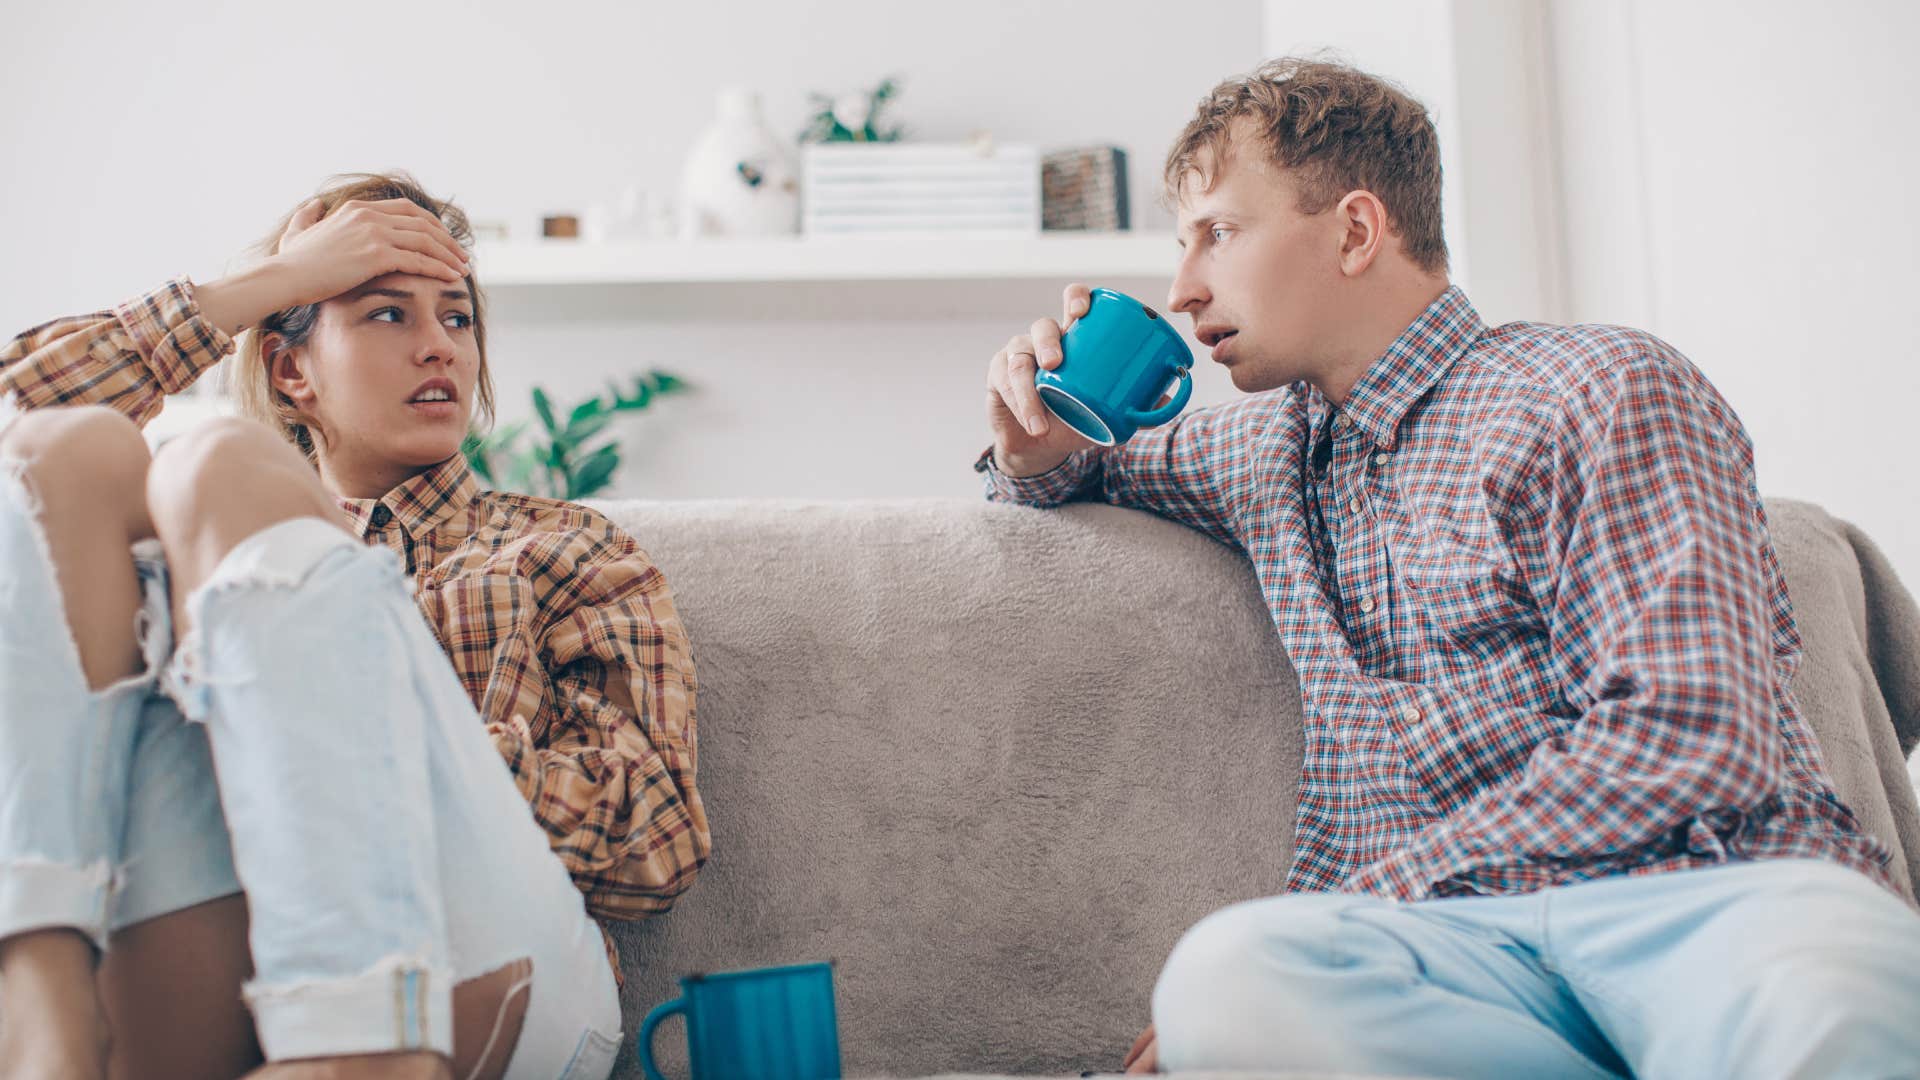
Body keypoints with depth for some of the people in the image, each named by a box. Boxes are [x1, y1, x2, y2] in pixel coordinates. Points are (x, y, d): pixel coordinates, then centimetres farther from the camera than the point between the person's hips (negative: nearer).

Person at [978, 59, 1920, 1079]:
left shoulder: (1601, 388, 0)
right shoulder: (1258, 447, 22)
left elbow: (1684, 740, -12)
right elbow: (1092, 467, 43)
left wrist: (1364, 896, -12)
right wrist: (1036, 450, 16)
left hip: (1705, 885, -5)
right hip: (1461, 929, 6)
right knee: (1223, 969, -32)